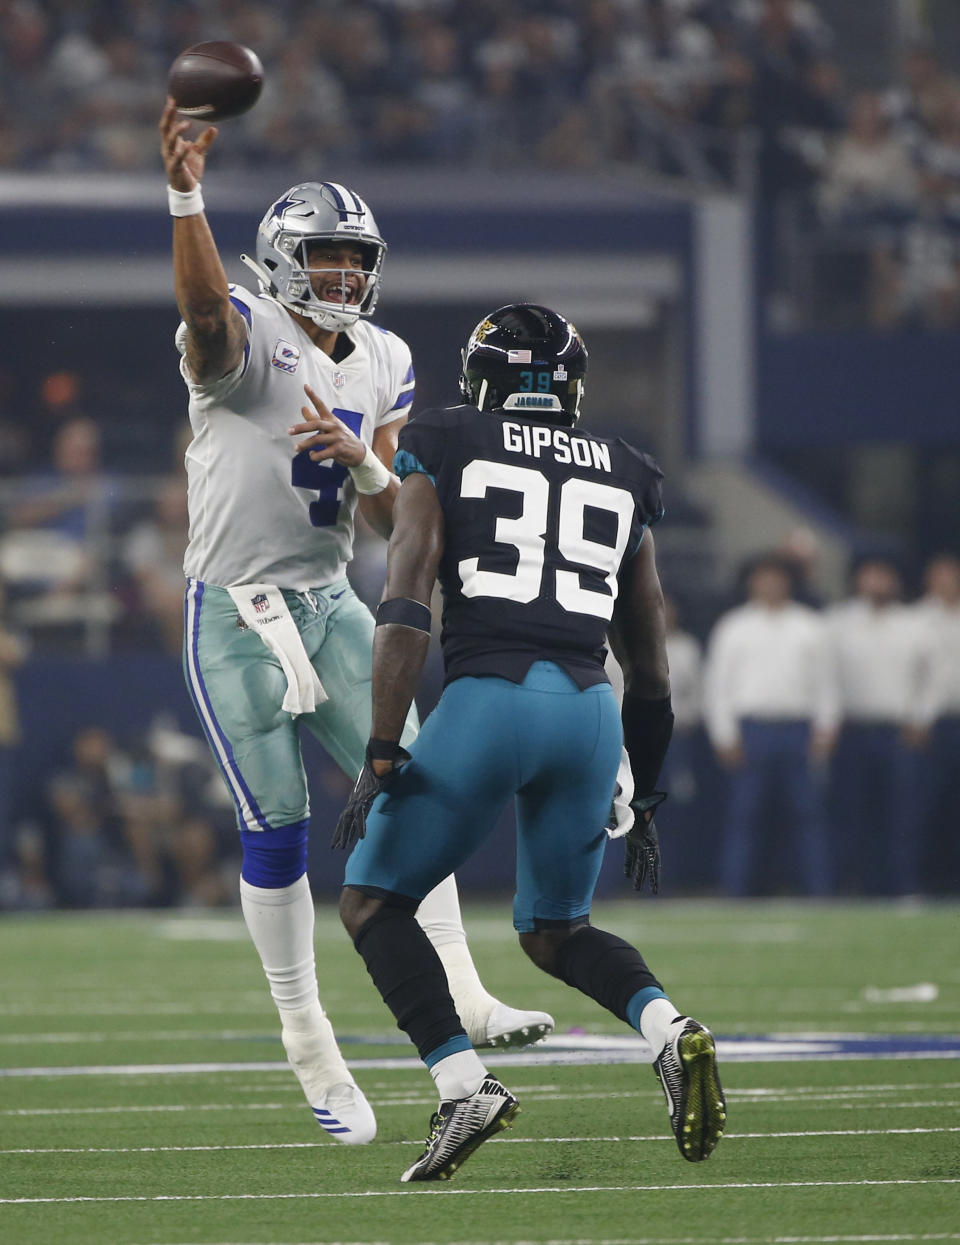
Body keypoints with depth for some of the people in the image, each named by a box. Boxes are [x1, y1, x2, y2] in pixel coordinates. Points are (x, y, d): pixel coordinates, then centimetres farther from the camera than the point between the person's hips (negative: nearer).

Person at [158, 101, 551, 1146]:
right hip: (234, 614, -6)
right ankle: (307, 1042, 7)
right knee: (275, 824, -3)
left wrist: (361, 461, -18)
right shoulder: (244, 337, -12)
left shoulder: (380, 365, 7)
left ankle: (457, 995, -10)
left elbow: (390, 520, 6)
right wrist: (185, 196, -54)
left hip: (329, 604, 6)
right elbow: (203, 309, -38)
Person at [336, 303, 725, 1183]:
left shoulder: (443, 450, 8)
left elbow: (405, 610, -5)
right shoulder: (624, 479, 20)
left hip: (487, 699, -4)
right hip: (591, 713, 4)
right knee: (555, 929, 22)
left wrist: (381, 758, -7)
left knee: (373, 902, 12)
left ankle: (463, 1085, -8)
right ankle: (668, 1029, -8)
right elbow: (649, 666, 22)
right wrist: (643, 802, 31)